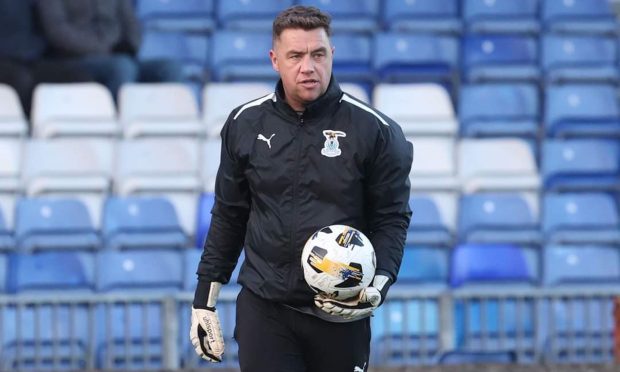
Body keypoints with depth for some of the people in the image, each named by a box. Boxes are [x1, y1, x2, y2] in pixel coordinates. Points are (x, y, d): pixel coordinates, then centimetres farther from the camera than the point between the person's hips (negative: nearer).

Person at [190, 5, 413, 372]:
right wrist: (205, 299, 12)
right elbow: (228, 216, 13)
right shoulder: (245, 124, 4)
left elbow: (392, 218, 0)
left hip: (341, 314, -1)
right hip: (263, 309, 1)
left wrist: (378, 284, -16)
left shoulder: (374, 130, -4)